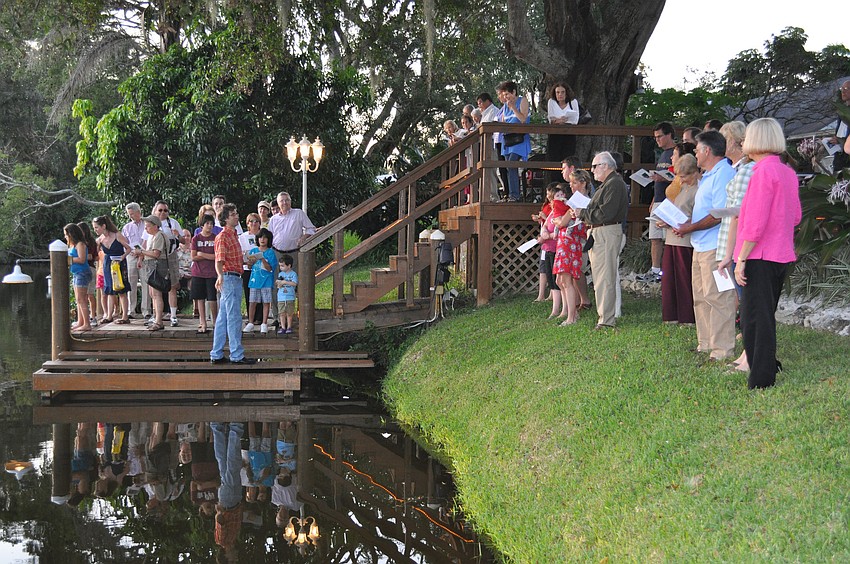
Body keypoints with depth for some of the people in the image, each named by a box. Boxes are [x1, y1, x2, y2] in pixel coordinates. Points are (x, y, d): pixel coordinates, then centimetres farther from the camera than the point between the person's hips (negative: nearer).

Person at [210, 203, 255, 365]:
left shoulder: (233, 235, 17)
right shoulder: (223, 237, -12)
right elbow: (219, 261, -23)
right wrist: (220, 276, -41)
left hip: (235, 279, 10)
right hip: (229, 278, -10)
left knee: (223, 319, 10)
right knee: (234, 318, -7)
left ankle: (216, 355, 14)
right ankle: (237, 355, -4)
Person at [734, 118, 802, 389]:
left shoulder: (764, 171, -16)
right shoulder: (788, 172, 11)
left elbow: (756, 222, -20)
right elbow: (796, 216, 18)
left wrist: (741, 259, -16)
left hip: (760, 256, -9)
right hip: (781, 255, 9)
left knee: (755, 318, -3)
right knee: (766, 315, 19)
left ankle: (761, 379, 0)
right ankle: (769, 367, 28)